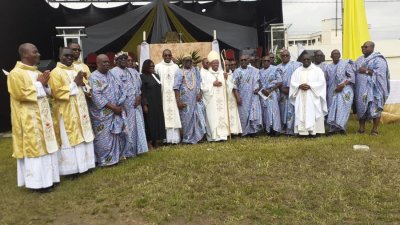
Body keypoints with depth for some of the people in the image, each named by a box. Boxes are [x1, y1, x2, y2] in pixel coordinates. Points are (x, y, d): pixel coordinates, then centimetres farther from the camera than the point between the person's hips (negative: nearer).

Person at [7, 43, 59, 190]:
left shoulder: (36, 72, 14)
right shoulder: (16, 73, -12)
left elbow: (46, 92, 18)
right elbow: (21, 94, -21)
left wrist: (45, 83, -3)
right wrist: (39, 84, -14)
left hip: (42, 115, 8)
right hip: (29, 118, -8)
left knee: (45, 146, 11)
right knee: (33, 147, -2)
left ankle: (47, 177, 21)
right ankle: (36, 181, 8)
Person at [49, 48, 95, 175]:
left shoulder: (75, 71, 16)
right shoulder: (56, 72, -7)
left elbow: (82, 87, 20)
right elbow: (57, 92, -17)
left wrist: (82, 83, -3)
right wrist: (74, 84, -16)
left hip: (80, 109, 7)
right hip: (66, 112, -7)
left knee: (83, 137, 9)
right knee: (69, 139, -3)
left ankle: (83, 163, 18)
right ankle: (71, 168, 4)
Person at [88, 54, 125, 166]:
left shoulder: (110, 75, 13)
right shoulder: (94, 77, -10)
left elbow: (118, 90, 12)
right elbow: (96, 96, -19)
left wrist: (119, 105, -3)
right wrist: (113, 107, -19)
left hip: (115, 112, 7)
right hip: (102, 114, -7)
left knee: (115, 136, 11)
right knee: (104, 137, -1)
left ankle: (113, 157, 23)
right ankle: (104, 160, 10)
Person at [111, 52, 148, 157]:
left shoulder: (133, 71, 18)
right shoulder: (113, 72, -5)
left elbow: (139, 85, 13)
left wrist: (139, 96, -5)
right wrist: (120, 104, -19)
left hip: (135, 105, 7)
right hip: (122, 105, -7)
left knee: (136, 126, 10)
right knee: (126, 128, -6)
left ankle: (135, 149, 21)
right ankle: (124, 152, 3)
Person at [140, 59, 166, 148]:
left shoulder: (156, 76, 13)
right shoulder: (142, 77, -8)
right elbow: (142, 92, -12)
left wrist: (160, 102, 14)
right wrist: (144, 104, -18)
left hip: (157, 103, 7)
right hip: (148, 103, -7)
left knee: (157, 121, 7)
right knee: (149, 122, -2)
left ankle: (154, 141, 15)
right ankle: (149, 142, 6)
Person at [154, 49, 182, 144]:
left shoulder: (176, 67, 10)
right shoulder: (158, 67, 4)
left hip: (173, 95, 2)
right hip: (162, 95, -2)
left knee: (174, 115, -1)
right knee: (164, 116, -4)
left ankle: (175, 137, 2)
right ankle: (165, 137, 0)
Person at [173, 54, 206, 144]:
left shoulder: (196, 70, 13)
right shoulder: (179, 72, -1)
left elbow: (200, 83, 12)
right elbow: (176, 87, -8)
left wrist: (200, 93, -6)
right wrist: (178, 101, -16)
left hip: (196, 99, 4)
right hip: (185, 99, -4)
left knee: (198, 117, 1)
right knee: (187, 118, 3)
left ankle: (196, 136, 15)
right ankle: (187, 138, 14)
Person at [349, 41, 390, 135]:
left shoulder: (378, 59, -2)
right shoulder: (359, 59, 15)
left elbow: (380, 73, -15)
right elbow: (353, 71, 5)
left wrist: (366, 71, -14)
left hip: (373, 89, -5)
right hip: (361, 88, 5)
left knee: (375, 108, -2)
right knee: (361, 107, 5)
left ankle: (375, 129, 6)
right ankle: (361, 128, 13)